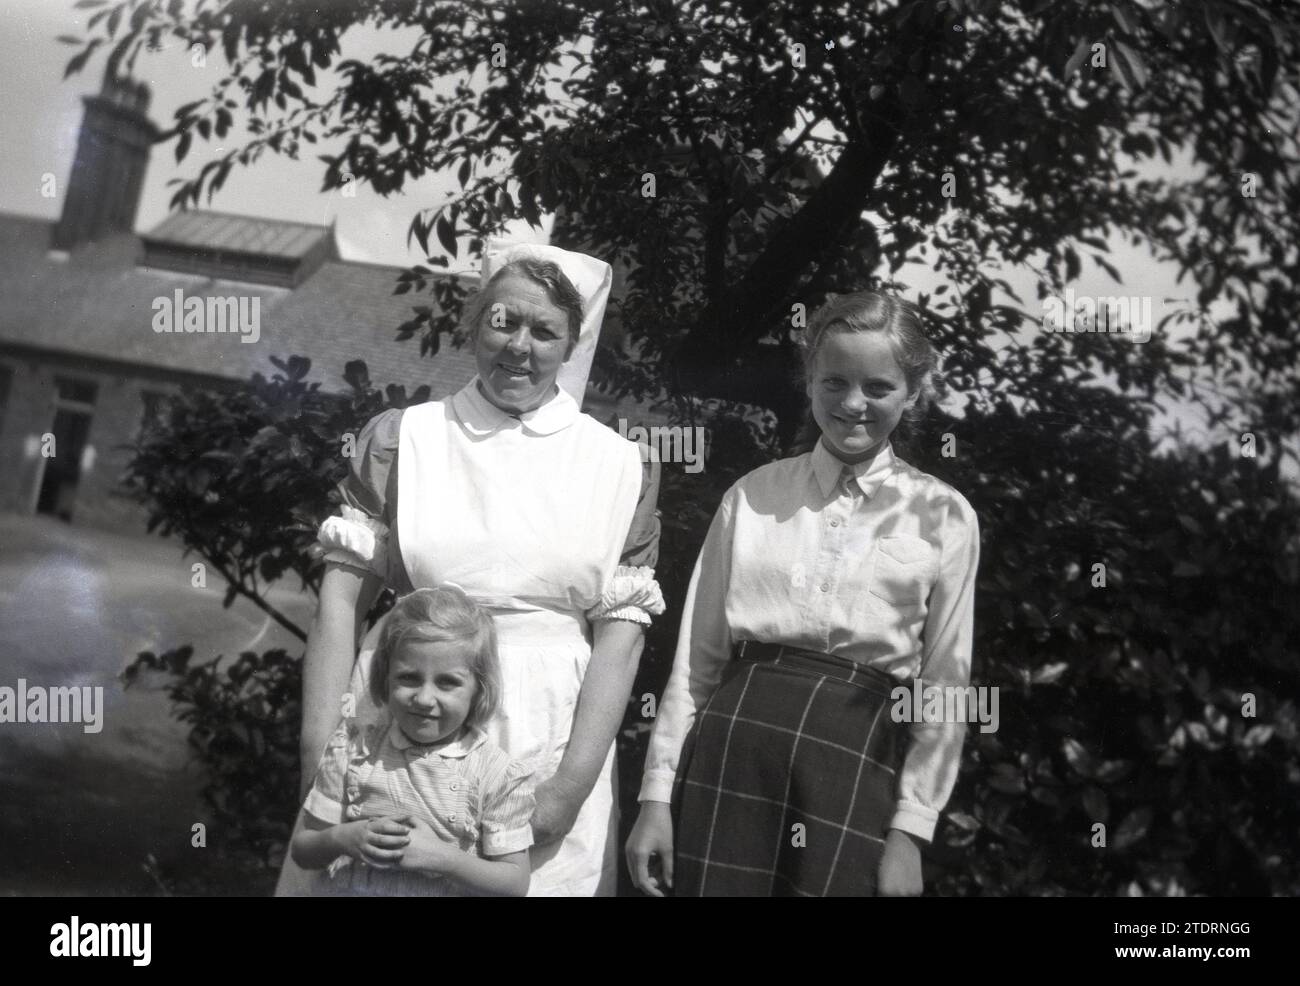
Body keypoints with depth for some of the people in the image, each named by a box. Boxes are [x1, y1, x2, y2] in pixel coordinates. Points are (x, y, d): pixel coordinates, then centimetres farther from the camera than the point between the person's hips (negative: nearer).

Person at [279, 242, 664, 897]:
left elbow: (621, 630, -2)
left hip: (549, 739, 1)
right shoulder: (399, 440, 2)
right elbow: (341, 597, -1)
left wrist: (571, 787, -10)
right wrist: (320, 757, -9)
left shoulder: (619, 468, 3)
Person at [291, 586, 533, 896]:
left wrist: (440, 857, -17)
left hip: (446, 890, -1)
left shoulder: (496, 773, -5)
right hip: (354, 890, 2)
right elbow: (303, 852, 7)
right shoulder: (353, 750, 1)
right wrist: (341, 839, -12)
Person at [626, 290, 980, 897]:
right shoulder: (752, 497, 7)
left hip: (856, 763, -1)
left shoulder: (942, 517, 4)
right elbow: (697, 656, 7)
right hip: (732, 745, 1)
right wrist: (657, 792, 4)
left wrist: (910, 830, 0)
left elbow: (943, 687, 4)